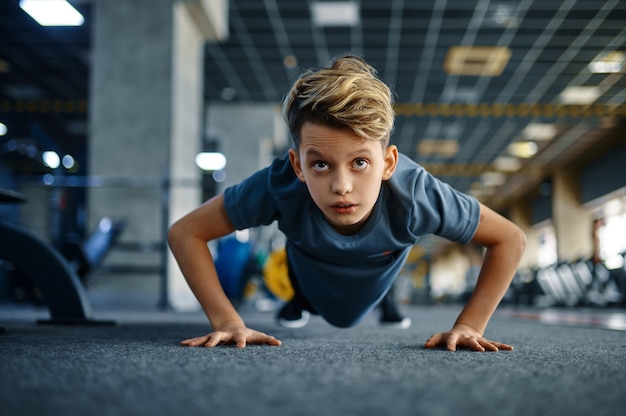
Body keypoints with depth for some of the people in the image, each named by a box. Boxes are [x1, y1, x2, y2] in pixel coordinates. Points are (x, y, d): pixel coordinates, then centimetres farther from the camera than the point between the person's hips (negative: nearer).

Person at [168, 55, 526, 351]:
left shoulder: (414, 194, -45)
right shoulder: (281, 185, -45)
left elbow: (510, 239, -29)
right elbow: (185, 233, -33)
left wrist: (470, 326, -34)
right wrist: (228, 322, -40)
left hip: (378, 295, 2)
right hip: (306, 283, -2)